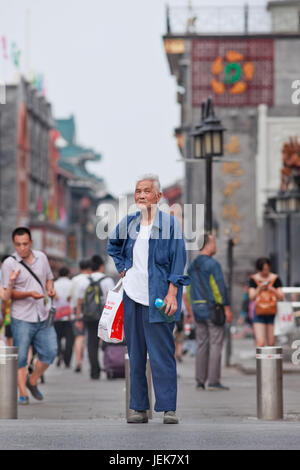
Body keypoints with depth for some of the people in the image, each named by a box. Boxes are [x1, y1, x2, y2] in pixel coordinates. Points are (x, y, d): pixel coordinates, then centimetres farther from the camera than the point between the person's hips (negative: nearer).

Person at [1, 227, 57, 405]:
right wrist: (29, 294, -22)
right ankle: (23, 393, 5)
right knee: (21, 357, -3)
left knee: (50, 352, 3)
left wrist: (50, 289, -1)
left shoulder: (41, 257, 8)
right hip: (22, 318, -4)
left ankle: (33, 381, 23)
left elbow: (49, 278, 22)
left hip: (43, 316, 4)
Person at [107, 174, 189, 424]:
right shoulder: (127, 223, 11)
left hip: (158, 299, -4)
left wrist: (172, 293, -11)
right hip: (132, 297, 4)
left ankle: (168, 408, -1)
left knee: (162, 354, -6)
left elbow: (178, 260, -4)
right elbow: (113, 246, 31)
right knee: (136, 354, 6)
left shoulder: (170, 224, -1)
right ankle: (139, 408, 11)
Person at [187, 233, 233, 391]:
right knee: (216, 344, -5)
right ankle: (213, 381, -8)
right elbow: (219, 287, -17)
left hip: (198, 309, 7)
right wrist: (227, 308, -14)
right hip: (213, 309, -7)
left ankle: (200, 382, 6)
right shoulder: (212, 264, -12)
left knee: (202, 345, 8)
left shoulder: (192, 266, 13)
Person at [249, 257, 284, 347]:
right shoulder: (254, 279, 3)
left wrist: (273, 290, -18)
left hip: (272, 313, 1)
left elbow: (281, 297, 0)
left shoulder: (275, 279, 3)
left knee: (271, 343, 0)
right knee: (260, 343, -12)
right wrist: (259, 289, -20)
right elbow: (251, 297, -3)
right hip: (259, 314, -1)